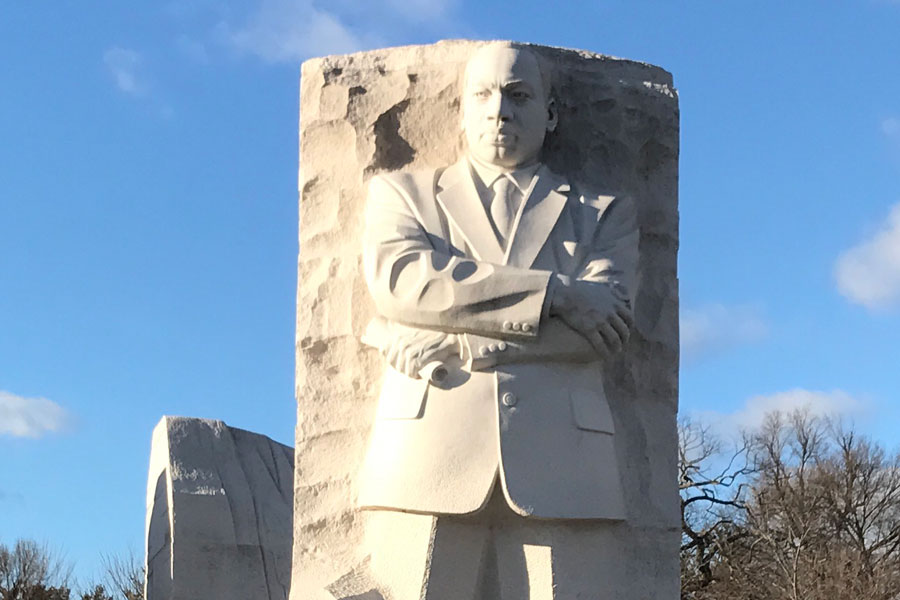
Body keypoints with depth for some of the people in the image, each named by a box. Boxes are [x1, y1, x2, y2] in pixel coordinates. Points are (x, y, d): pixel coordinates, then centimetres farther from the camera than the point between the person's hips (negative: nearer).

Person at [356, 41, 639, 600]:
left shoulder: (604, 214, 23)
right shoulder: (402, 193, 23)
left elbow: (609, 324, 3)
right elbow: (398, 280, 0)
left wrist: (463, 343, -5)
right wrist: (556, 291, -4)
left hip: (558, 469, 0)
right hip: (427, 465, 0)